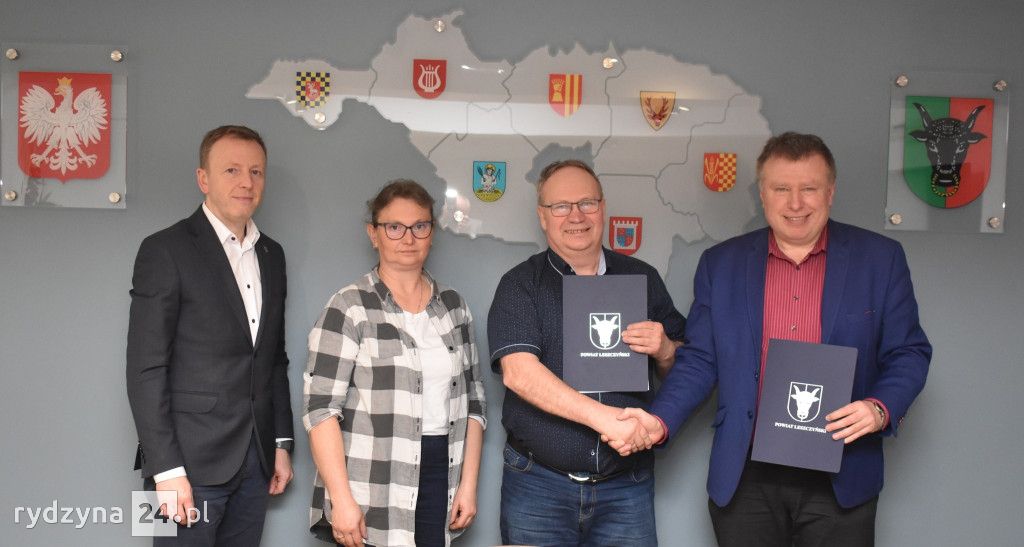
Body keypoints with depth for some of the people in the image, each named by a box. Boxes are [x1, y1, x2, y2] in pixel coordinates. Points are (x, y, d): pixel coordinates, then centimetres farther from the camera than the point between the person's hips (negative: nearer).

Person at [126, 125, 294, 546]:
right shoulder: (166, 250, -7)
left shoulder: (271, 255, 13)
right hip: (191, 463, -5)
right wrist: (166, 470, -16)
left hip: (254, 463, 6)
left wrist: (281, 443, 13)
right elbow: (146, 369, -11)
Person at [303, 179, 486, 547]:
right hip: (372, 495, -4)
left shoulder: (453, 306, 10)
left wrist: (468, 485, 6)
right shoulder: (349, 307, -5)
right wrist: (342, 500, -15)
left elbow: (472, 400, 12)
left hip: (441, 481, 4)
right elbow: (321, 407, -9)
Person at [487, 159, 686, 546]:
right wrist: (603, 416, -26)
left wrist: (664, 350, -11)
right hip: (538, 484, -2)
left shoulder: (642, 278, 8)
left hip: (627, 484, 2)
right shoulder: (520, 285, -2)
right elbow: (518, 371, -17)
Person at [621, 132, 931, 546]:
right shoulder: (720, 263, 5)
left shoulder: (880, 259, 2)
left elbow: (909, 353, 4)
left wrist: (881, 409, -14)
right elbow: (699, 360, 6)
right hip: (745, 478, 1)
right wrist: (660, 422, -9)